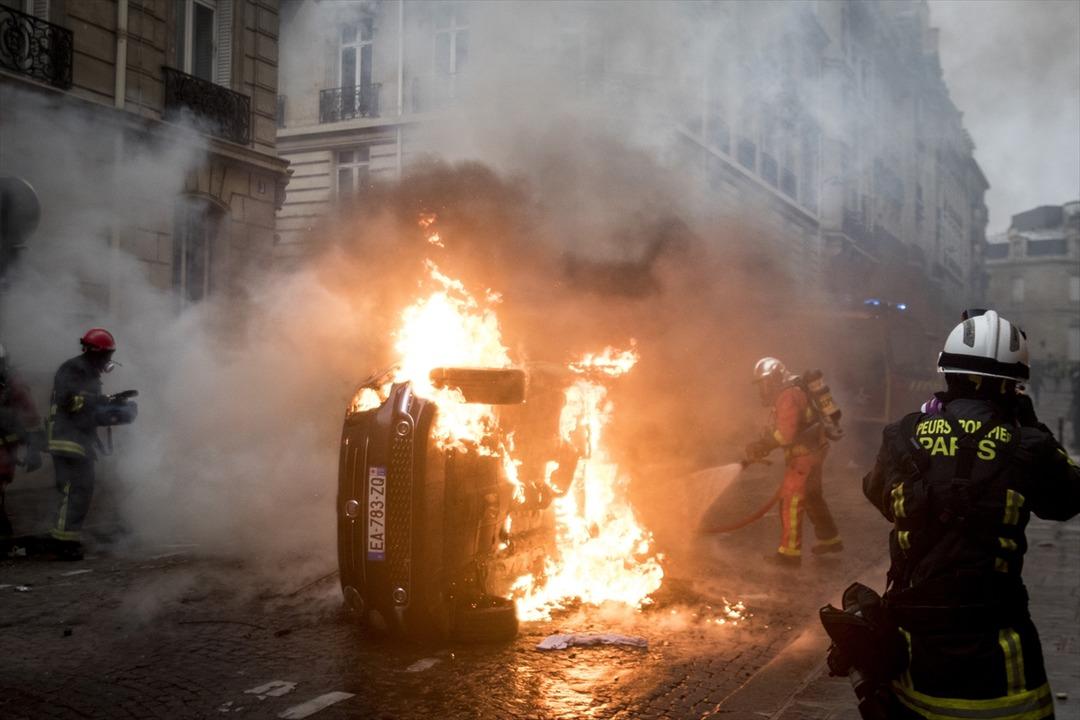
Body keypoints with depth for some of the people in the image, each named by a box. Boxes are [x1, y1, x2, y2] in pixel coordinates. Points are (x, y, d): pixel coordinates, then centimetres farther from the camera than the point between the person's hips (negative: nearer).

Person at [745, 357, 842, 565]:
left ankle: (790, 551, 0)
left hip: (804, 455, -10)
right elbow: (776, 428, 14)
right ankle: (830, 539, 35)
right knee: (812, 497, 22)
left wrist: (761, 446, -15)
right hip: (812, 452, 10)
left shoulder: (788, 396, -21)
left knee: (790, 501, -5)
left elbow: (786, 434, -26)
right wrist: (761, 445, 0)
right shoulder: (788, 393, 12)